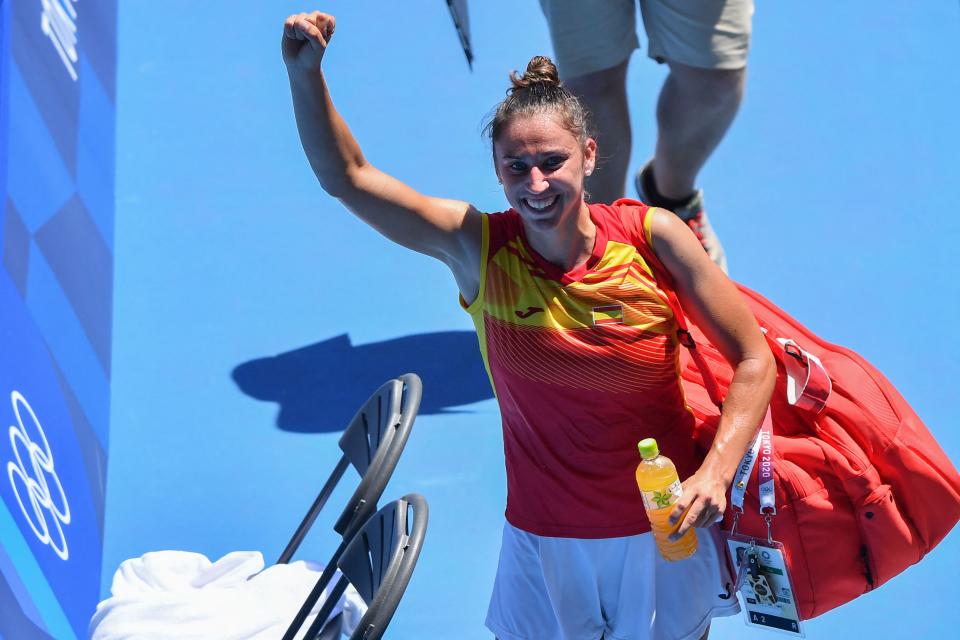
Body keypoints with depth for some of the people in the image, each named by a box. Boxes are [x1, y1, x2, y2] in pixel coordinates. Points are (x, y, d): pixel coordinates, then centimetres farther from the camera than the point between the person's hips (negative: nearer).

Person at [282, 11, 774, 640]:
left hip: (664, 526, 0)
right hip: (547, 535, 0)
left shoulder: (651, 236, -17)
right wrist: (306, 73, -31)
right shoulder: (477, 247, -15)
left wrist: (716, 472, -24)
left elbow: (754, 360, -11)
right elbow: (346, 176, -16)